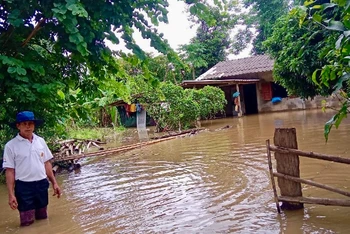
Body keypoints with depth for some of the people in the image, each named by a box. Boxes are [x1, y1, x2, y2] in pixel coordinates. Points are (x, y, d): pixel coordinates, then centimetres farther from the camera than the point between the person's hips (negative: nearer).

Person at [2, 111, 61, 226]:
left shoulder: (40, 141, 4)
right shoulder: (11, 145, -8)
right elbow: (10, 171, -8)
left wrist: (54, 183, 8)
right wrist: (11, 194, -11)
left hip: (42, 184, 4)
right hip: (24, 186, -4)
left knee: (43, 219, 16)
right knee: (27, 223, 2)